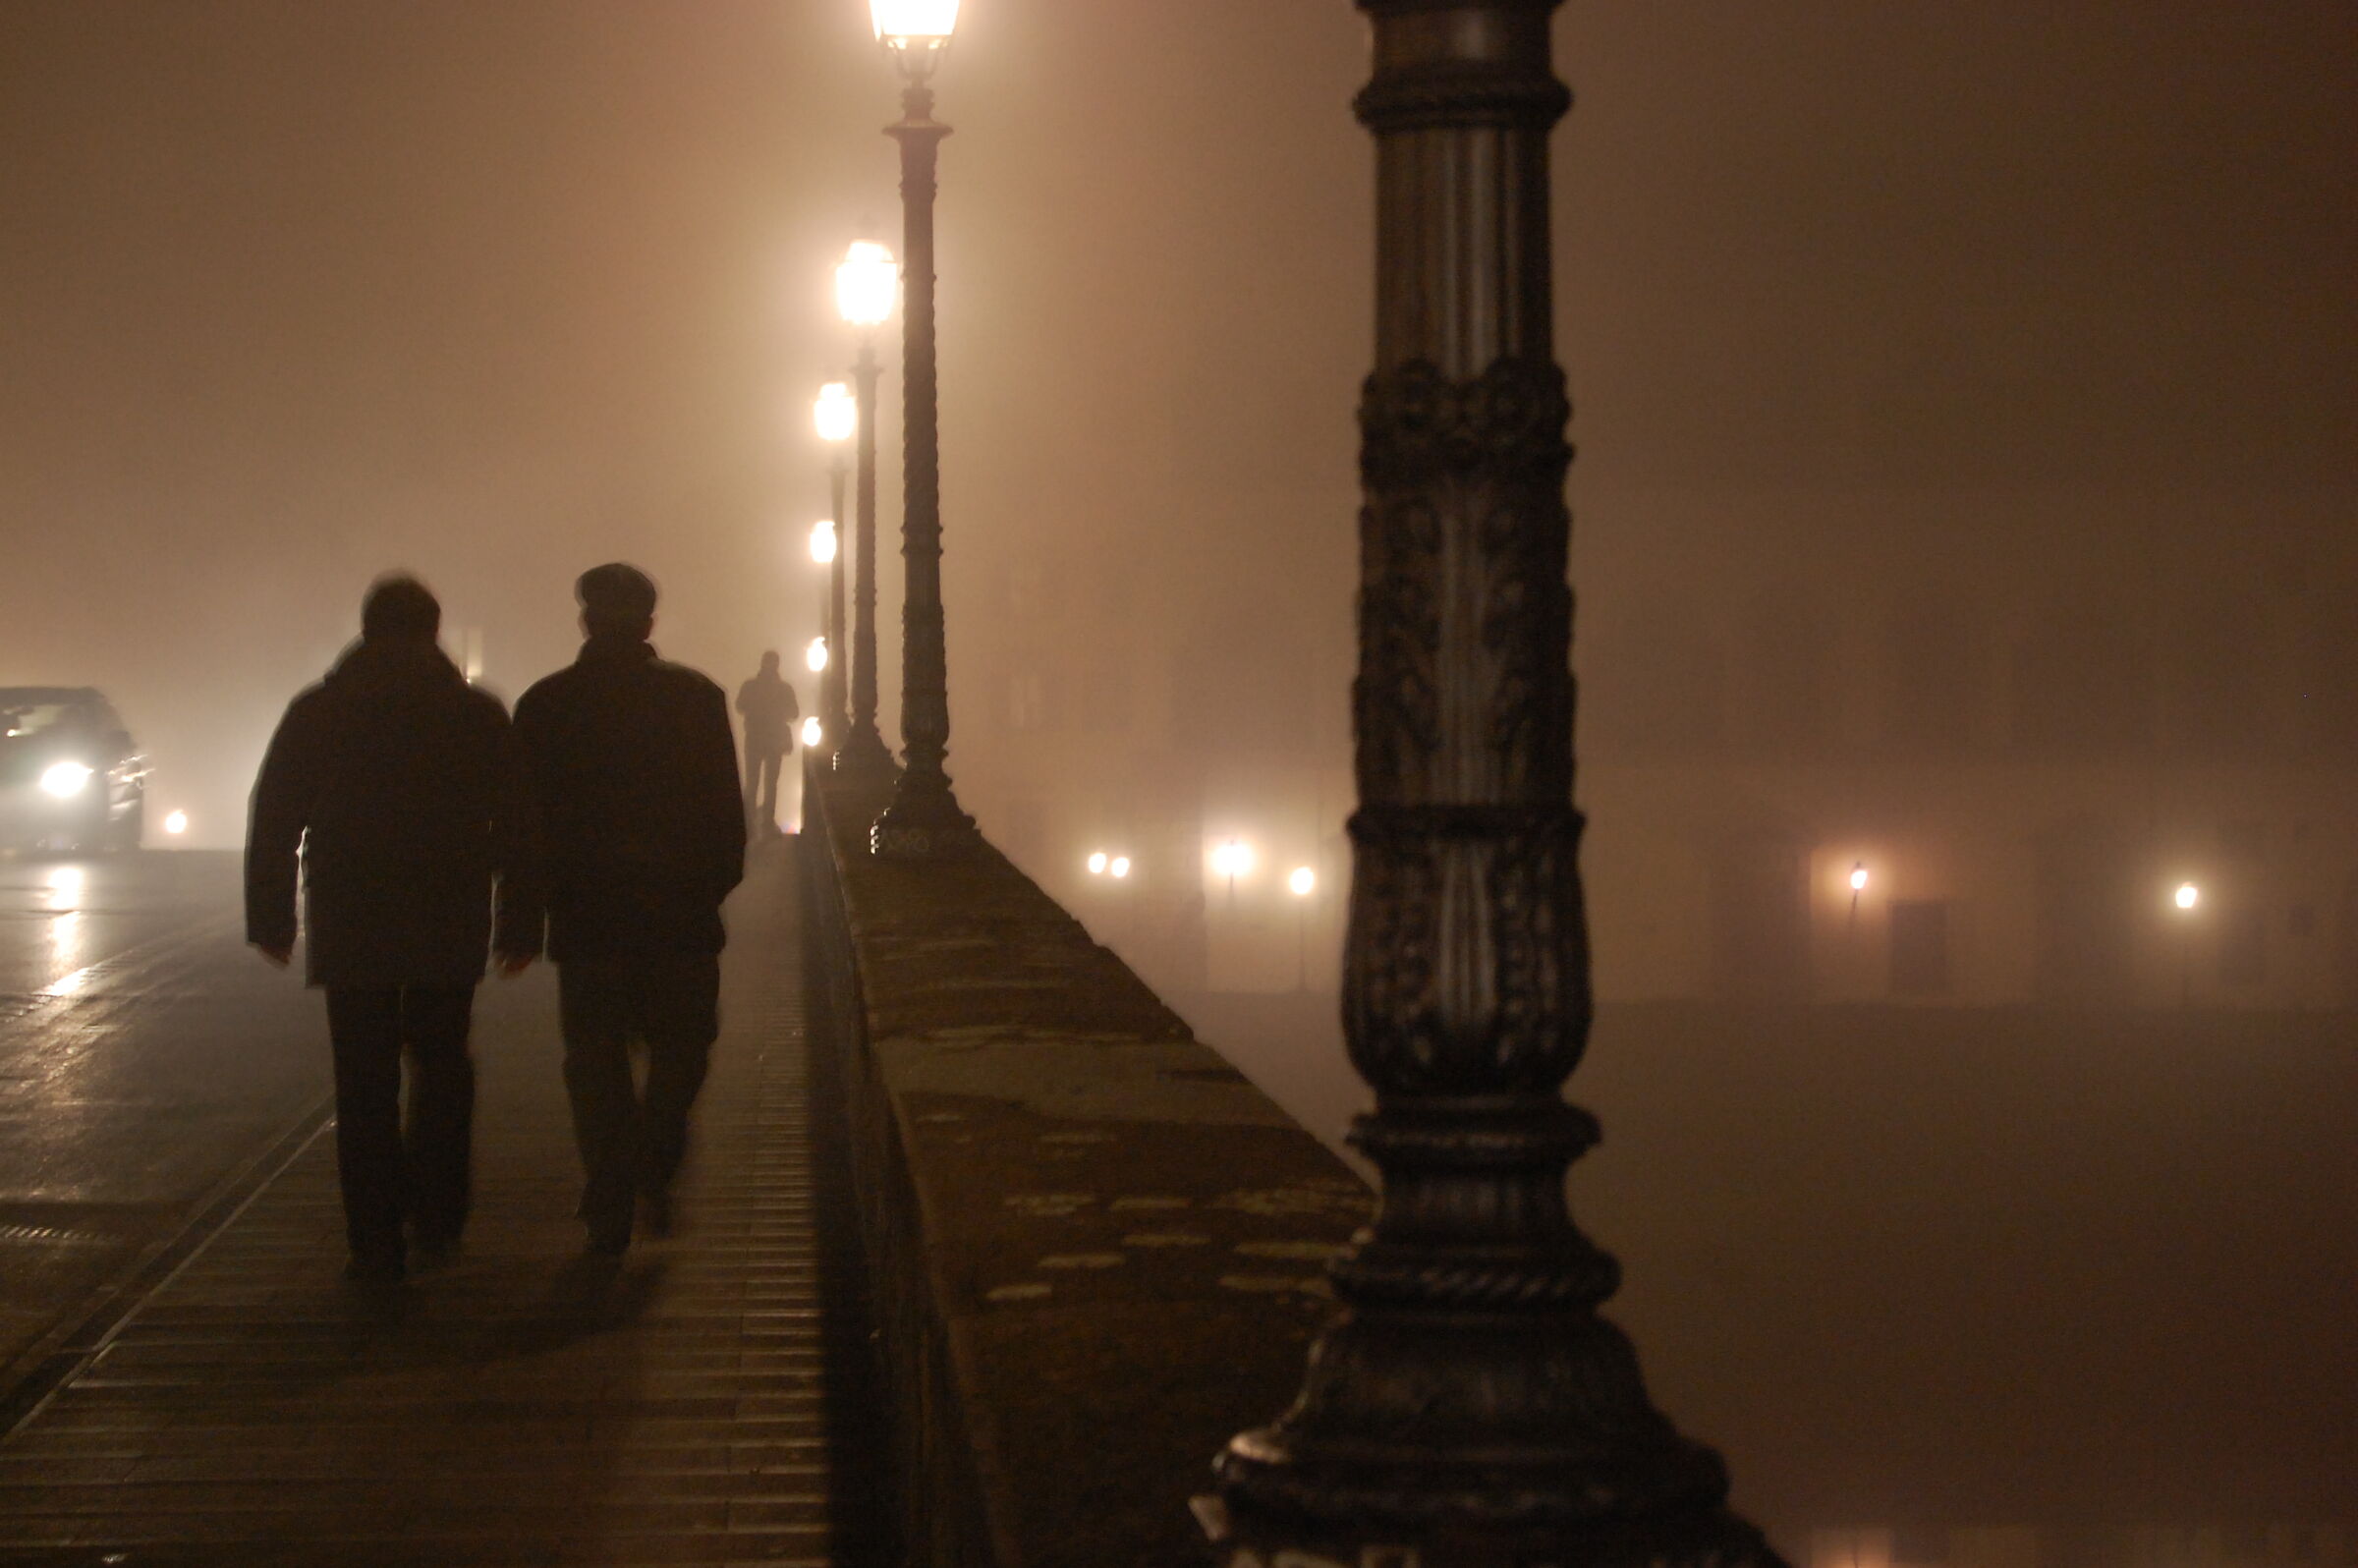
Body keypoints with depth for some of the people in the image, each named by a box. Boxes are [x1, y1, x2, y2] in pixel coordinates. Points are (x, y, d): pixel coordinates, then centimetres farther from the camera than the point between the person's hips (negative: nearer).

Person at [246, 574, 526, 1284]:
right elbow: (514, 828, 1)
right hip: (449, 932, 1)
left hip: (349, 931, -1)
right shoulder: (477, 715, 1)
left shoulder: (316, 713, 1)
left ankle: (377, 1244, 0)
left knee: (365, 1080, 4)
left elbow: (272, 825, 1)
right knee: (442, 1064, 18)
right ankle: (436, 1214, 10)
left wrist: (271, 919, 8)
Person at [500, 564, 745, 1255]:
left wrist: (520, 924, 4)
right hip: (679, 914, 0)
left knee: (596, 1065, 7)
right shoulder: (697, 697, -1)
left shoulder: (545, 705, 0)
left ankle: (610, 1211, 3)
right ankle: (655, 1170, -6)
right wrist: (713, 885, 14)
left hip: (585, 915, 1)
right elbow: (725, 815, 1)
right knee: (680, 1047, 13)